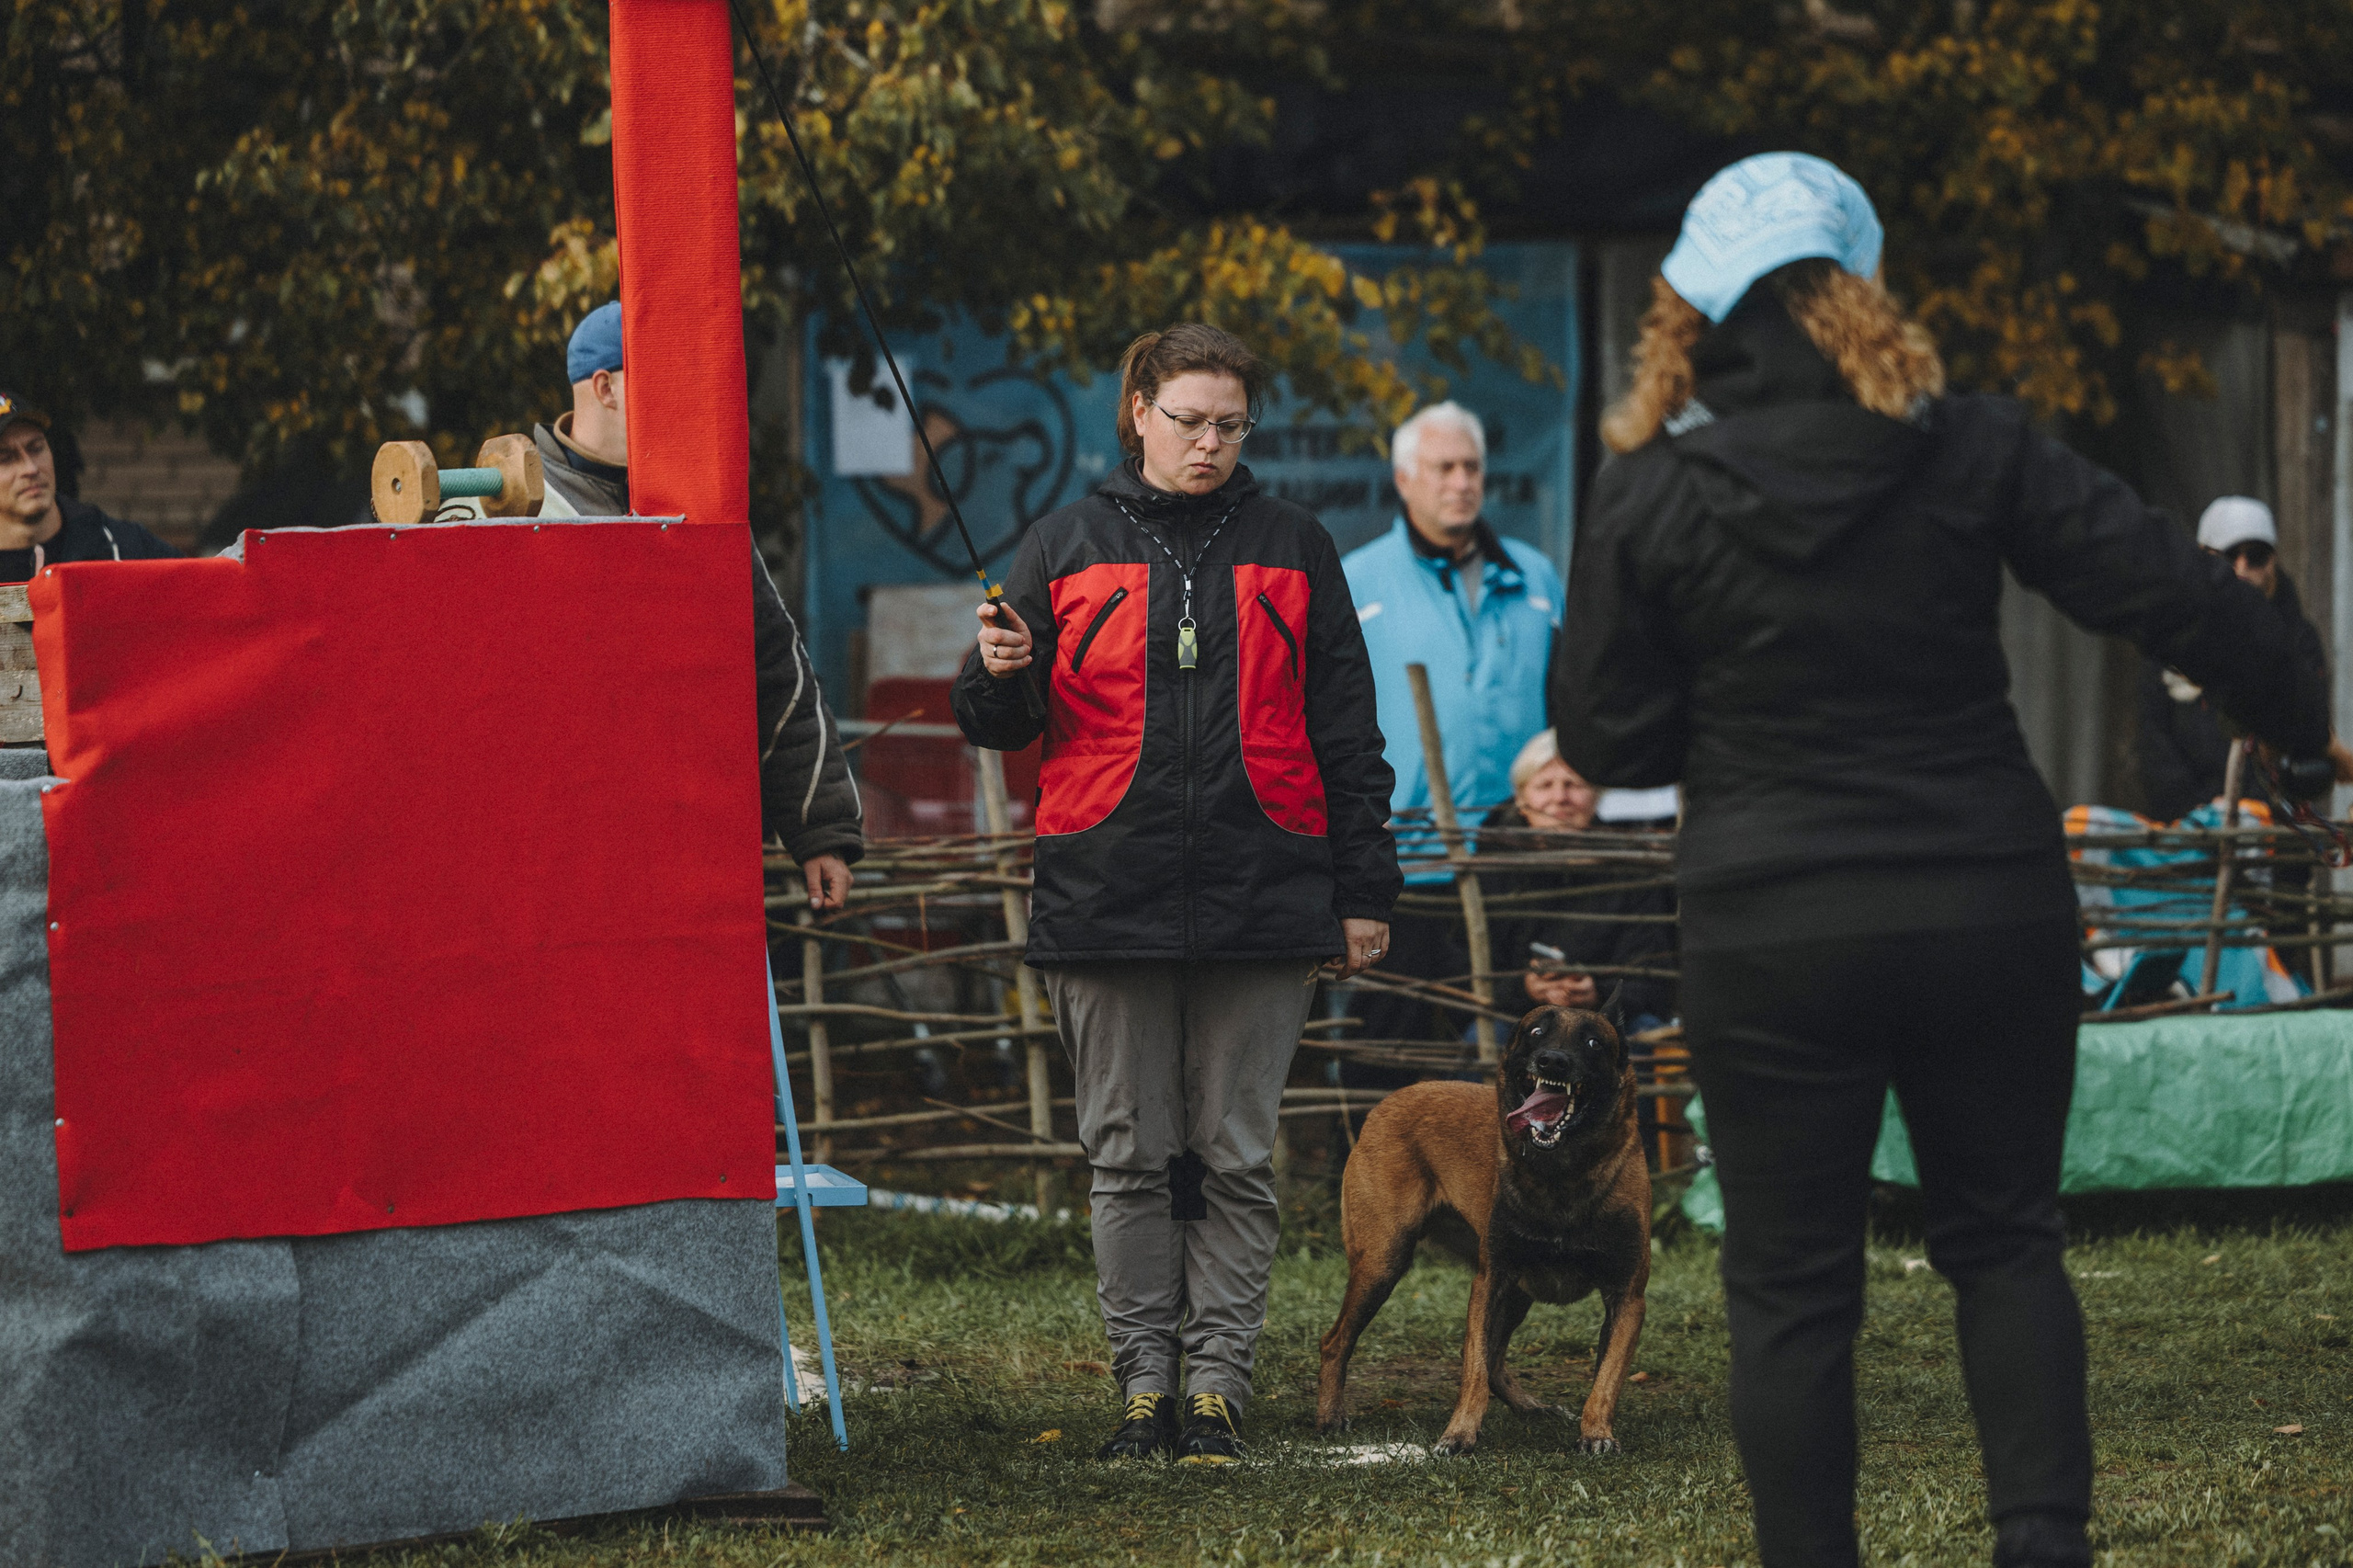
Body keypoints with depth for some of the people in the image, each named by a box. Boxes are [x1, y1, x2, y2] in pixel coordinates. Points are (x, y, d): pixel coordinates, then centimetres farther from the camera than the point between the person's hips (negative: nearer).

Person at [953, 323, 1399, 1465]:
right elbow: (997, 724, 10)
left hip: (1260, 897, 0)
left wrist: (1363, 889, 6)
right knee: (1129, 1156, 3)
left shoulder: (1291, 549, 9)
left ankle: (1217, 1383, 5)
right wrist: (1001, 675, -14)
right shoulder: (1067, 546, 8)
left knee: (1235, 1157, 2)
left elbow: (1345, 730, 10)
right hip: (1107, 895, 0)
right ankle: (1145, 1380, 10)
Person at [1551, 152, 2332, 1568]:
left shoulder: (1648, 502, -6)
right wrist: (2309, 719, 11)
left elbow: (1607, 741, -1)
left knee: (1790, 1290, 8)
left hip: (1772, 937, -1)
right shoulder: (1974, 454, -4)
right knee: (2007, 1243, 16)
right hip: (1990, 918, 2)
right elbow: (2170, 591, -2)